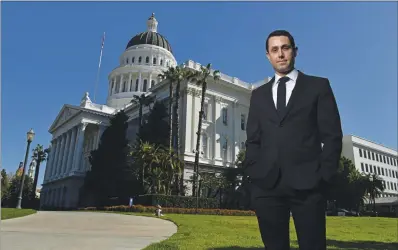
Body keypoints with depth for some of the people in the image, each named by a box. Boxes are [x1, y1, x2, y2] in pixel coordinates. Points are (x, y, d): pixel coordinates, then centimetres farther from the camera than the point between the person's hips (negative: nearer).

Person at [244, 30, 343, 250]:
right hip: (266, 185, 3)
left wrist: (324, 176, -6)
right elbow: (253, 140, 13)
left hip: (307, 184, -2)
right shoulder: (258, 95, 17)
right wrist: (252, 175, 1)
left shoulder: (318, 86, 10)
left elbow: (332, 135, 3)